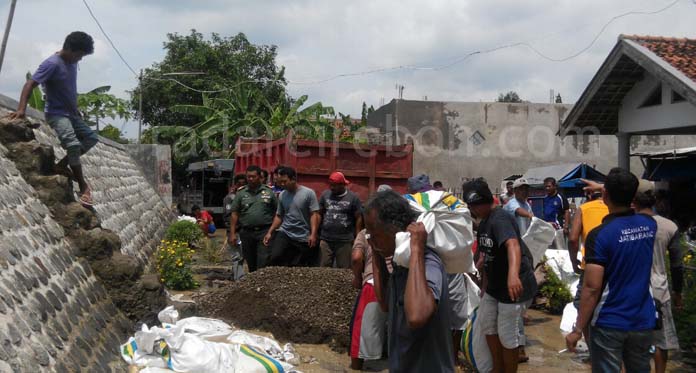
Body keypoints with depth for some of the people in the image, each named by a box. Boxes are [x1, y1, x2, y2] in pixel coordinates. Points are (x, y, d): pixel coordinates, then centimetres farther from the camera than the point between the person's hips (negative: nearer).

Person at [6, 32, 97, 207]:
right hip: (56, 113, -9)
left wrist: (76, 110, 23)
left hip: (71, 113, 9)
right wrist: (21, 109, -35)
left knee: (91, 138, 6)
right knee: (73, 145, -23)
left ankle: (62, 165, 6)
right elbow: (30, 84, -24)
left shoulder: (73, 63, 6)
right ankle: (83, 187, -16)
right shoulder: (52, 64, -18)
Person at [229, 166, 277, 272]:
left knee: (263, 263, -11)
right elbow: (234, 214, 7)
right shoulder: (241, 193, 8)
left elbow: (277, 212, 6)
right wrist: (232, 233, 1)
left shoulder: (269, 192, 4)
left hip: (264, 232, -2)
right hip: (247, 232, 3)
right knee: (251, 263, 11)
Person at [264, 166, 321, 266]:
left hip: (303, 238, -3)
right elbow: (279, 216, 13)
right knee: (275, 258, -18)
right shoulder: (282, 195, 6)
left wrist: (313, 234, -21)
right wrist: (270, 232, 4)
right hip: (284, 233, 3)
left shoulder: (308, 193, -8)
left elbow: (314, 214, -11)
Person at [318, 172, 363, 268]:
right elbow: (319, 214, 9)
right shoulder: (325, 195, 5)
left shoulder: (353, 198, -2)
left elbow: (358, 218, 1)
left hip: (345, 242, -2)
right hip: (326, 240, 2)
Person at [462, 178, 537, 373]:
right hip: (495, 286, 11)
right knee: (487, 324, 21)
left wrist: (513, 274, -58)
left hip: (515, 286, -10)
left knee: (507, 336, -2)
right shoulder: (483, 223, 10)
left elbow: (513, 245, -41)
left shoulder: (500, 219, -22)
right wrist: (485, 285, 22)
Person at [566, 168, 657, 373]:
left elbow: (592, 287, -20)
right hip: (643, 321, 6)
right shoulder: (649, 225, -1)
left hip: (609, 324, -5)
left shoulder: (600, 235, -18)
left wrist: (578, 329, -13)